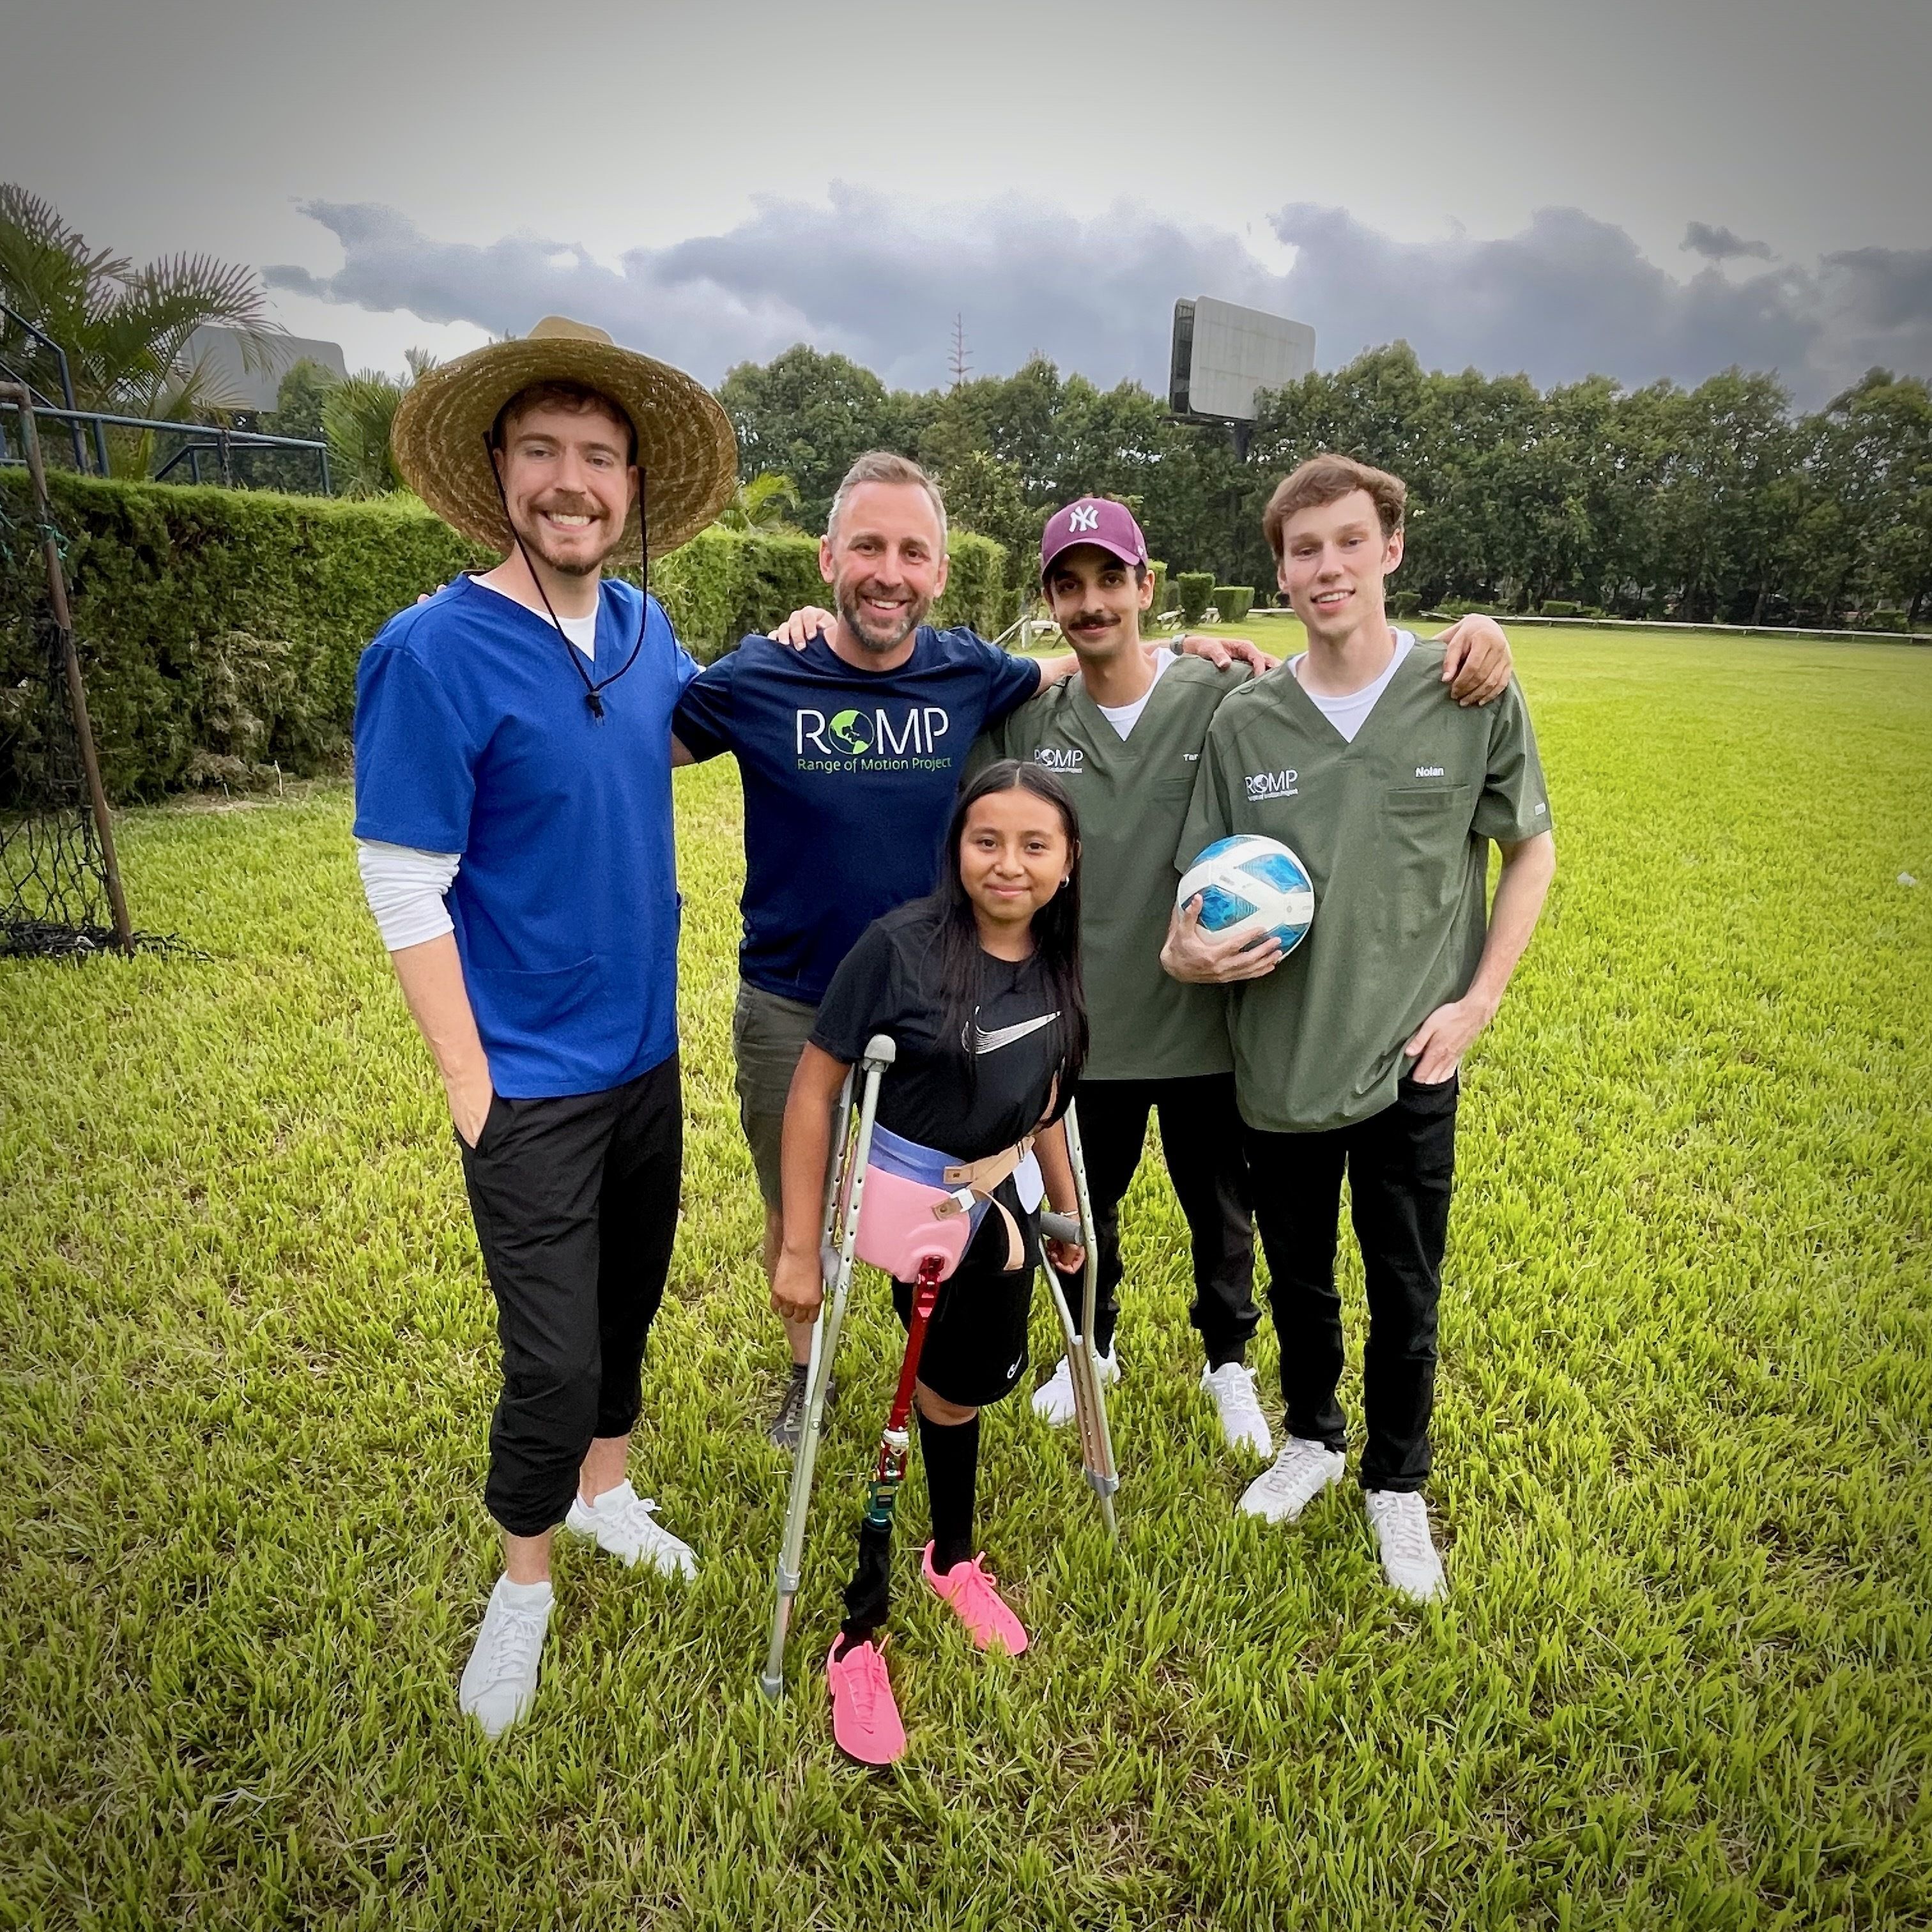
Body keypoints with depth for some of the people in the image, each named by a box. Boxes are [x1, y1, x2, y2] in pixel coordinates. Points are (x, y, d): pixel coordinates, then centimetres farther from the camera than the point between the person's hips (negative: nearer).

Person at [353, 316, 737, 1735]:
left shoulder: (640, 625, 0)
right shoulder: (433, 650, -18)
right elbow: (405, 888, -16)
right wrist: (470, 1082, -14)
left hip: (645, 1050, 6)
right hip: (530, 1081, -6)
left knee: (631, 1295, 21)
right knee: (554, 1361, 3)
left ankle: (604, 1489, 47)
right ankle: (524, 1581, 31)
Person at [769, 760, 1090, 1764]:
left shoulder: (1054, 960, -5)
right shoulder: (899, 946, -23)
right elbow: (813, 1090, -19)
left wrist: (1066, 1209, 17)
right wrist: (799, 1248, -17)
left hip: (1003, 1204, 5)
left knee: (965, 1386, 20)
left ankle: (954, 1554, 47)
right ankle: (858, 1635, 28)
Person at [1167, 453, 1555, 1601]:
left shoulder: (1473, 697, -7)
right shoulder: (1245, 720, -3)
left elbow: (1532, 851, 4)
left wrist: (1479, 1000, -5)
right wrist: (1184, 950, -18)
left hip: (1410, 1063, -1)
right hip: (1279, 1061, 2)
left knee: (1405, 1293, 13)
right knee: (1299, 1277, 19)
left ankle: (1398, 1483, 39)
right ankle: (1313, 1437, 46)